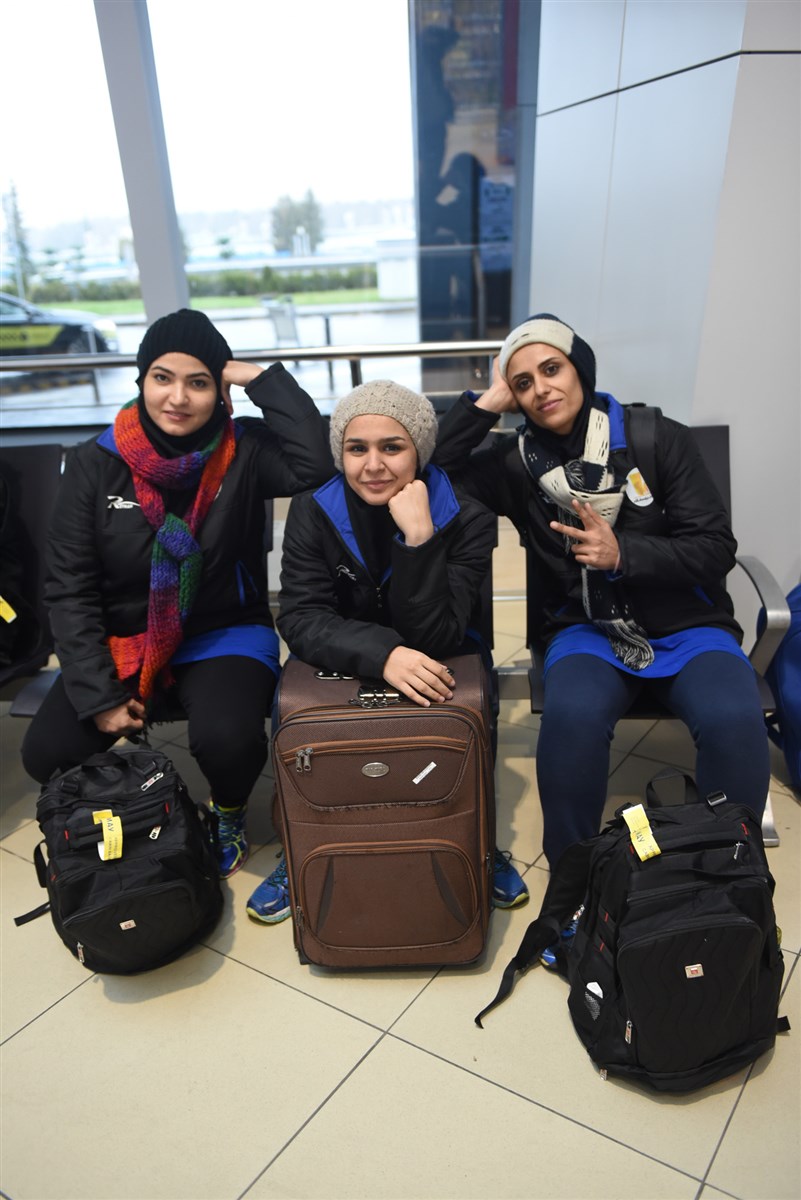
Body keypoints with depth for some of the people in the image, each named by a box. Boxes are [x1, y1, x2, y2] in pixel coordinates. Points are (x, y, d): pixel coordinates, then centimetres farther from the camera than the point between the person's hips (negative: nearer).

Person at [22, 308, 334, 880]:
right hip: (121, 641, 3)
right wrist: (98, 696, -11)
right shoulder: (96, 464, -4)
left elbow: (316, 464, -30)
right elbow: (69, 588, -4)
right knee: (47, 753, -16)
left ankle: (229, 812, 10)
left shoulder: (244, 453, -8)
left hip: (224, 636, -2)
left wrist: (263, 377, -20)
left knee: (227, 740, -29)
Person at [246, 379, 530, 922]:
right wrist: (383, 654, -39)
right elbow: (300, 618, -21)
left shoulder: (467, 520, -17)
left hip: (435, 673, 0)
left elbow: (435, 640, -24)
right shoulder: (313, 514, -12)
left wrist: (420, 537, -36)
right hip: (341, 669, 1)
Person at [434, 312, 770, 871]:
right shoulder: (517, 462, 0)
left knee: (734, 721, -30)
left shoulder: (658, 437, -5)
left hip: (687, 625, 0)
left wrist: (622, 554, -21)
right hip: (587, 630, 0)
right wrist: (487, 404, -10)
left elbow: (717, 548, -6)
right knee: (573, 715, -32)